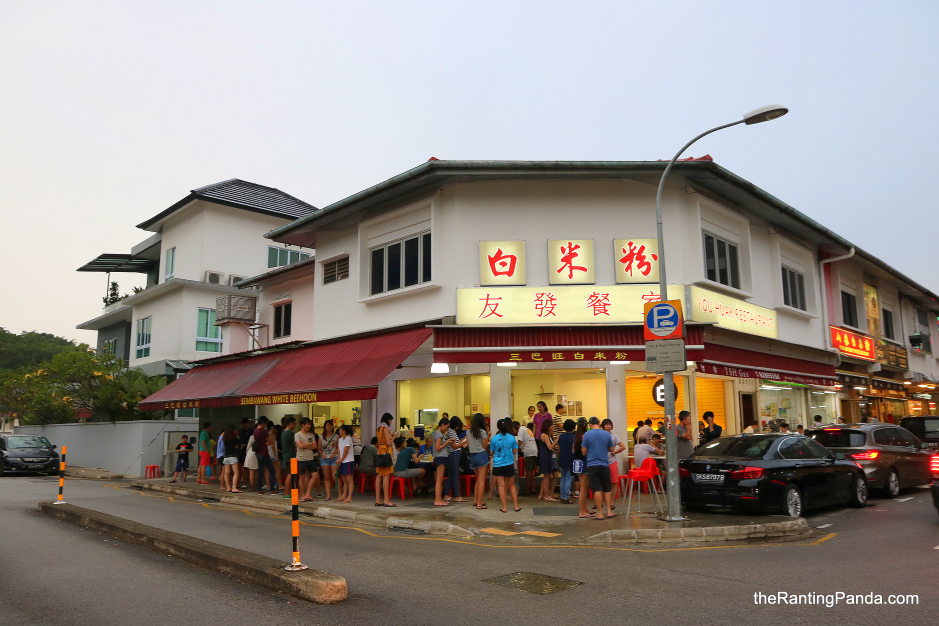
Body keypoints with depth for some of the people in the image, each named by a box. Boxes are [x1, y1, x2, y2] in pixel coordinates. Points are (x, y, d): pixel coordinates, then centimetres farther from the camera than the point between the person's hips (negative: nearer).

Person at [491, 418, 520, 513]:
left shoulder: (494, 438, -7)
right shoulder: (511, 438, -5)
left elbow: (492, 452, 3)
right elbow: (514, 451, 3)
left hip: (498, 465, -1)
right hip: (509, 464, 1)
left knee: (501, 486, 3)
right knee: (512, 485, 14)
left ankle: (504, 507, 4)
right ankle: (516, 506, 15)